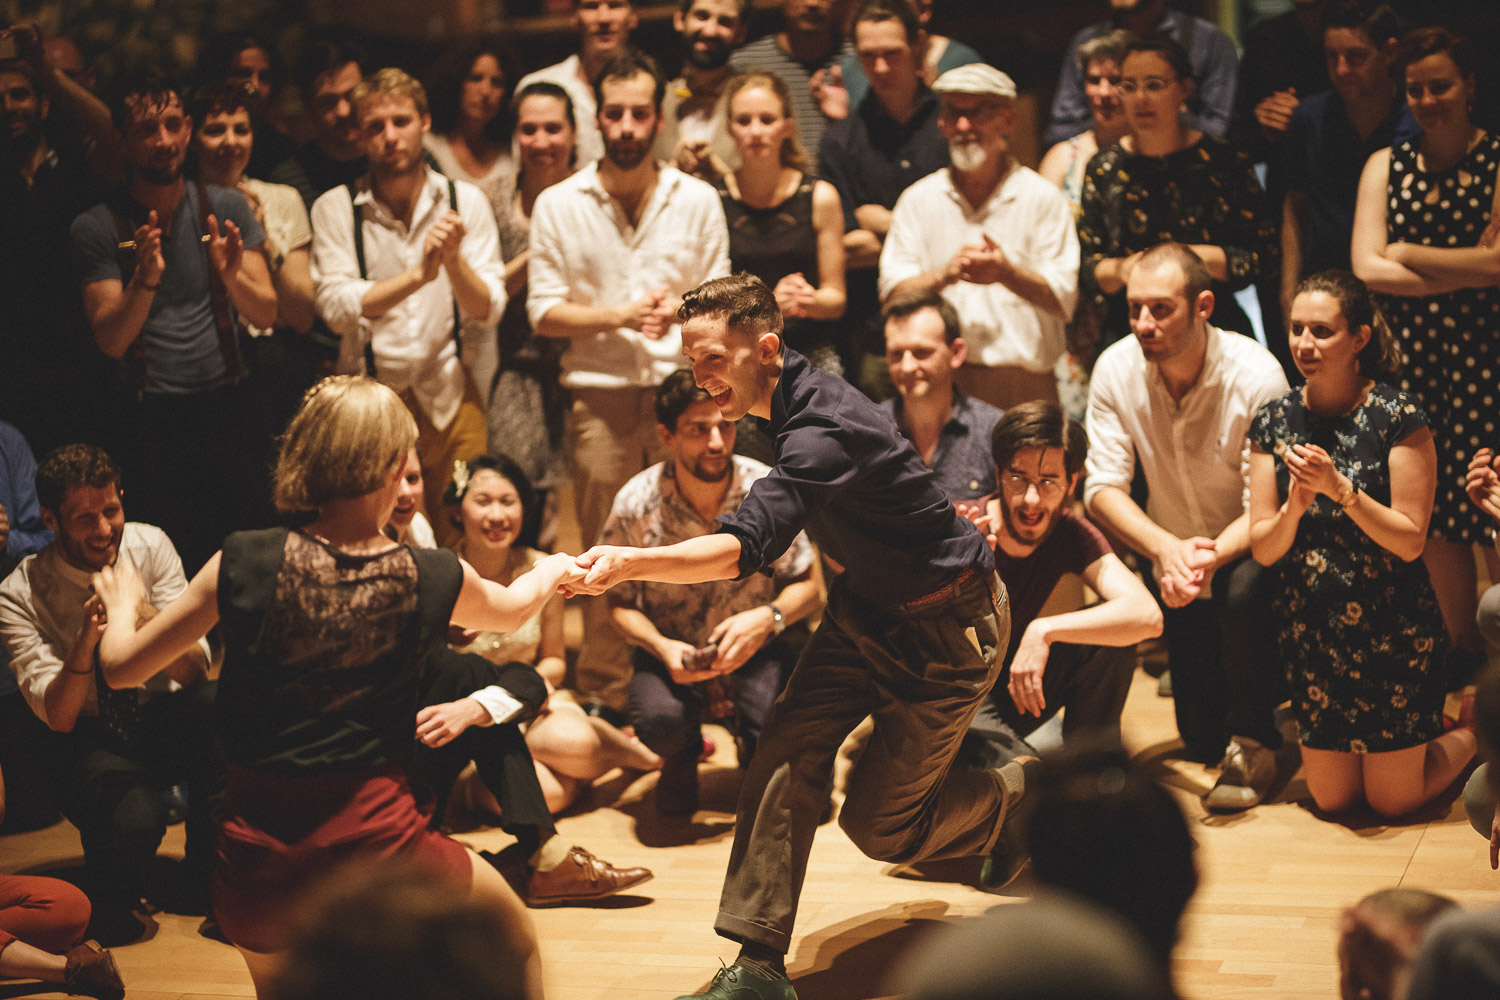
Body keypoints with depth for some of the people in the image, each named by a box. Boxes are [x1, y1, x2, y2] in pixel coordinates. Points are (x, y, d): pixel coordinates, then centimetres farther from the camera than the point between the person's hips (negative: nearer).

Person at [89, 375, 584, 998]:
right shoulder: (433, 580, -2)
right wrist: (552, 571, 46)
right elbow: (510, 609, 22)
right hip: (373, 842, -1)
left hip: (256, 861, 1)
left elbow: (120, 667, 3)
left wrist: (119, 606, 27)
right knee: (516, 940, 27)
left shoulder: (245, 565, -6)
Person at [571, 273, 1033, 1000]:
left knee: (877, 824, 1)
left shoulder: (824, 434, -32)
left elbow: (746, 545, -46)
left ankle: (1027, 790, 27)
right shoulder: (797, 397, -2)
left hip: (947, 627, -8)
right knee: (784, 761, -10)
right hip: (867, 606, 8)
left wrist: (631, 563, -58)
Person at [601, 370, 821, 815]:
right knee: (660, 721, -34)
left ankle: (754, 753, 14)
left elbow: (807, 587, -5)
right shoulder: (637, 504, -15)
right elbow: (621, 603, -3)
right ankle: (683, 757, 9)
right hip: (672, 650, 0)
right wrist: (661, 647, -24)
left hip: (756, 648, 1)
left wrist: (769, 617, -27)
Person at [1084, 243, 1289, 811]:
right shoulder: (1116, 370, -14)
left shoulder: (1256, 375, -24)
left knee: (1244, 590, -39)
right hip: (1176, 564, 3)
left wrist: (1212, 555, -44)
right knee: (1200, 738, 1)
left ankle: (1255, 745, -20)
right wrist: (1166, 547, -34)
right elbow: (1103, 488, -16)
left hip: (1249, 555, -3)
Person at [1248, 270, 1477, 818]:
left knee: (1394, 802, 5)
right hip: (1309, 631, 4)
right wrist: (1296, 506, -24)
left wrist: (1340, 489, -27)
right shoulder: (1274, 421, -2)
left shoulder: (1397, 417, -13)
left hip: (1391, 629, -4)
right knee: (1332, 800, 12)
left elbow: (1410, 541, -15)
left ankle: (1473, 734, 34)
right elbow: (1263, 548, -3)